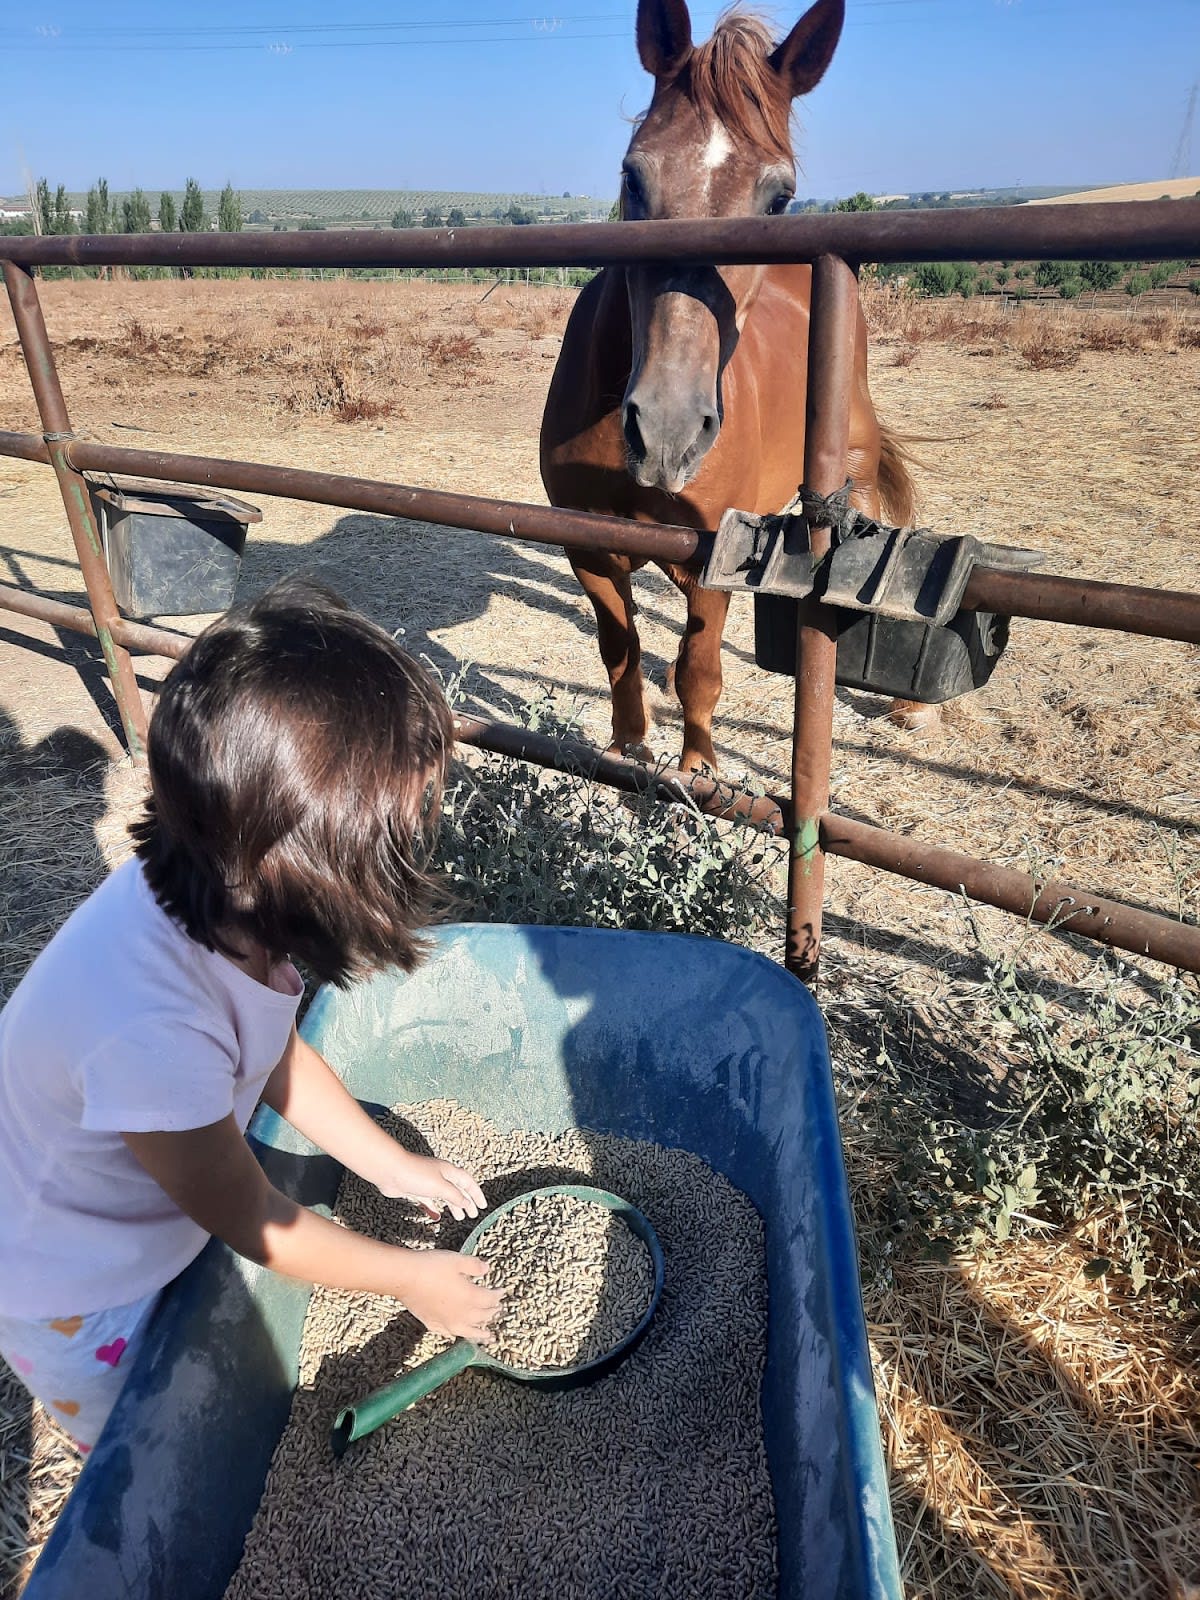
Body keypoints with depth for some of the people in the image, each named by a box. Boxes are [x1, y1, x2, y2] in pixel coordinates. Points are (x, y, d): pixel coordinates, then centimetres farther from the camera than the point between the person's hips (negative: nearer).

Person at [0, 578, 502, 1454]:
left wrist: (394, 1167, 4)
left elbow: (278, 1052, -1)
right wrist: (412, 1277, -10)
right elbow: (251, 1220, -25)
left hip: (156, 1223, 6)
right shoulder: (150, 1026, -44)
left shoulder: (224, 890, -23)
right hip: (76, 1294, -6)